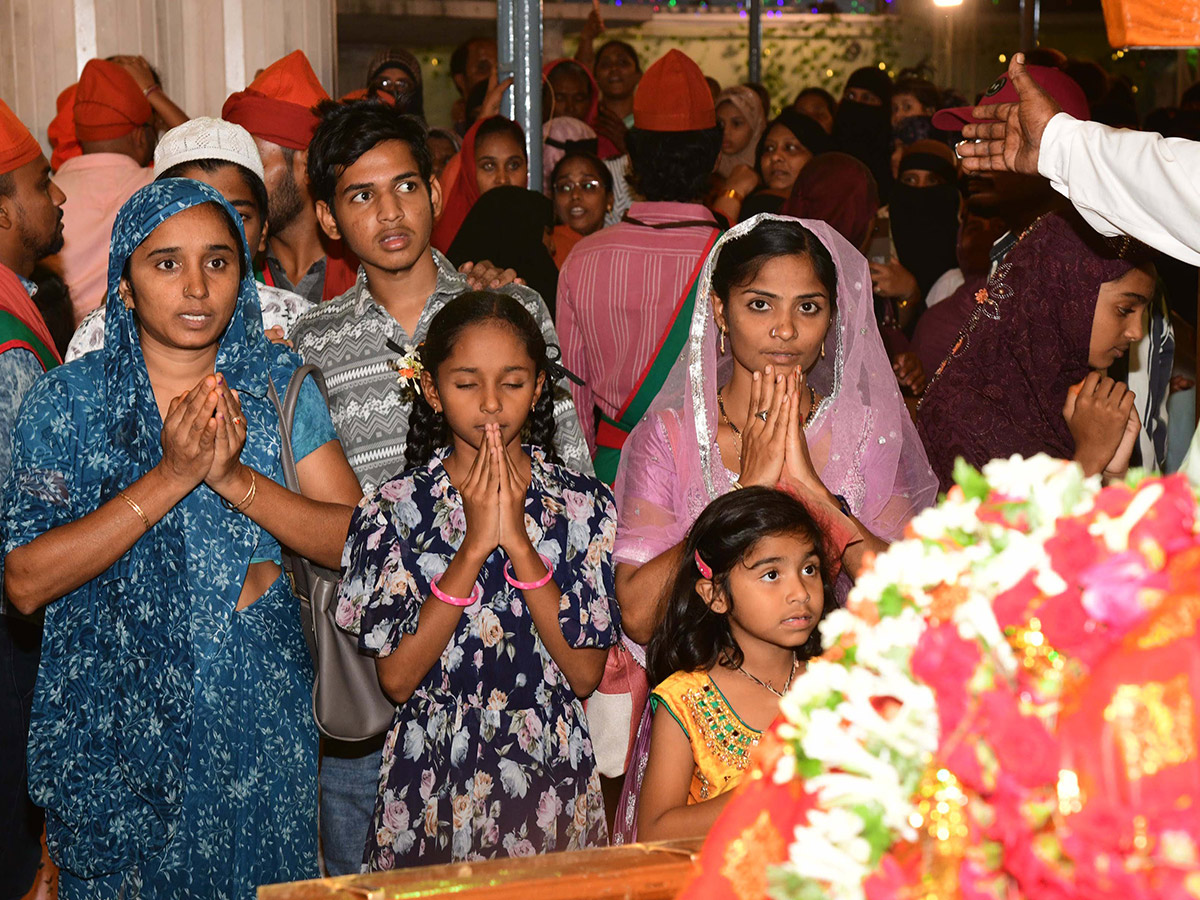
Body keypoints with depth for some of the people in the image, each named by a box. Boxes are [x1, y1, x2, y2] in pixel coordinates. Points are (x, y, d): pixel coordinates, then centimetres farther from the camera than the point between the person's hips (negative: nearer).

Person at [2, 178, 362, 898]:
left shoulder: (278, 383, -1)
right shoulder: (67, 399, -6)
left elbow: (355, 541, -7)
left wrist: (234, 476, -21)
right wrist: (172, 476, -22)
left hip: (259, 710, 1)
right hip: (114, 718, -1)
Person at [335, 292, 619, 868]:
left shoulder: (583, 504, -2)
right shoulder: (395, 508, -5)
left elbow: (586, 673, -10)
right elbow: (397, 678, -13)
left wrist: (518, 542, -17)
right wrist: (474, 545, -18)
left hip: (554, 780, 1)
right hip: (434, 782, -1)